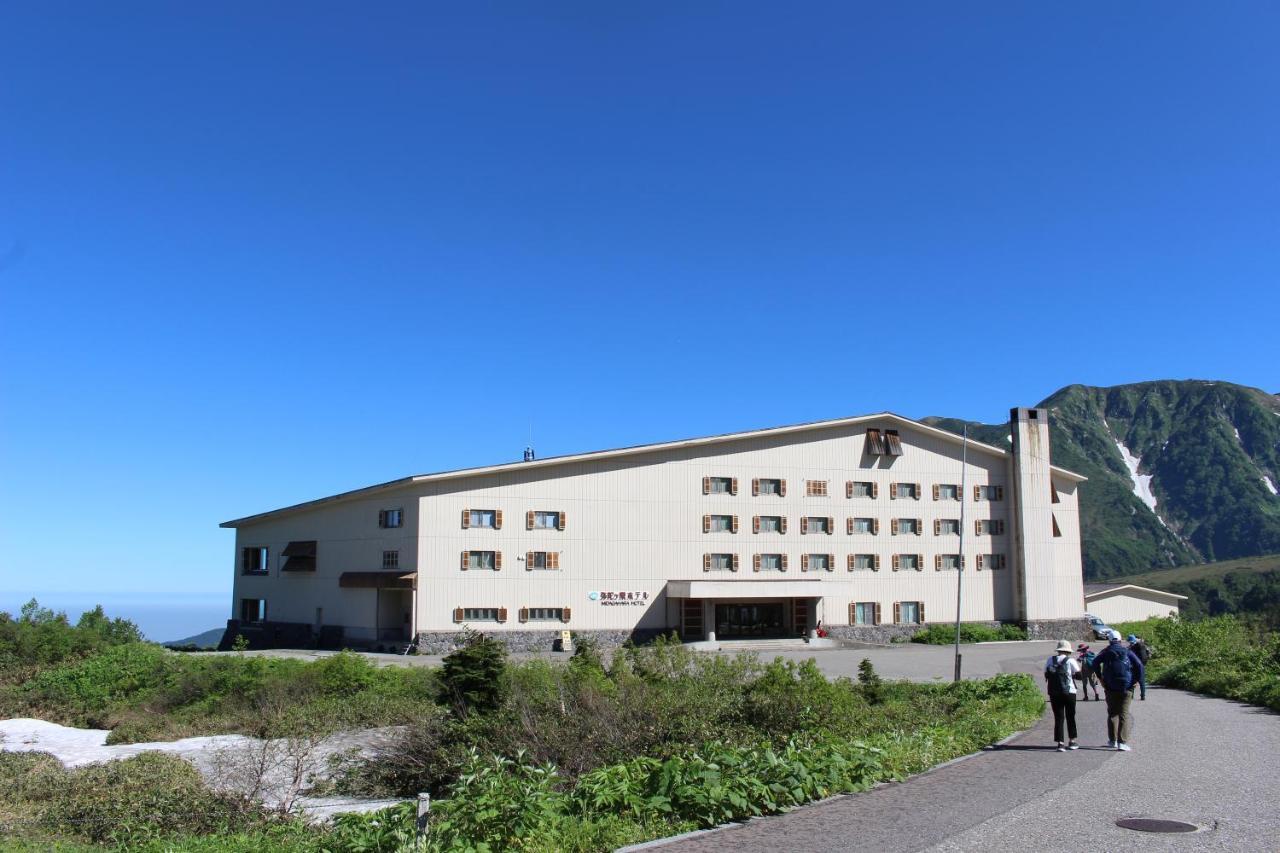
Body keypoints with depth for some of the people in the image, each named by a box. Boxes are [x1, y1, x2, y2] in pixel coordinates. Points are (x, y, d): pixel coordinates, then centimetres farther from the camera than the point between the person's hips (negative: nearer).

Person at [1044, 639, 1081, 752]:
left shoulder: (1050, 660, 3)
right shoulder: (1070, 661, -8)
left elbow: (1046, 675, 6)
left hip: (1054, 693, 2)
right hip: (1069, 692, -2)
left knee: (1058, 717, 5)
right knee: (1070, 717, 13)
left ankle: (1060, 743, -1)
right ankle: (1072, 742, 20)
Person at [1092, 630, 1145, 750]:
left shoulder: (1106, 651, 4)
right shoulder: (1127, 651, 4)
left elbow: (1095, 662, -10)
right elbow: (1139, 665, -7)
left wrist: (1100, 677, -3)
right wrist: (1137, 680, -1)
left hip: (1111, 687, 1)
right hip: (1126, 687, -1)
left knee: (1112, 713, 14)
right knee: (1124, 714, 0)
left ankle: (1113, 740, 14)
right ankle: (1122, 742, -10)